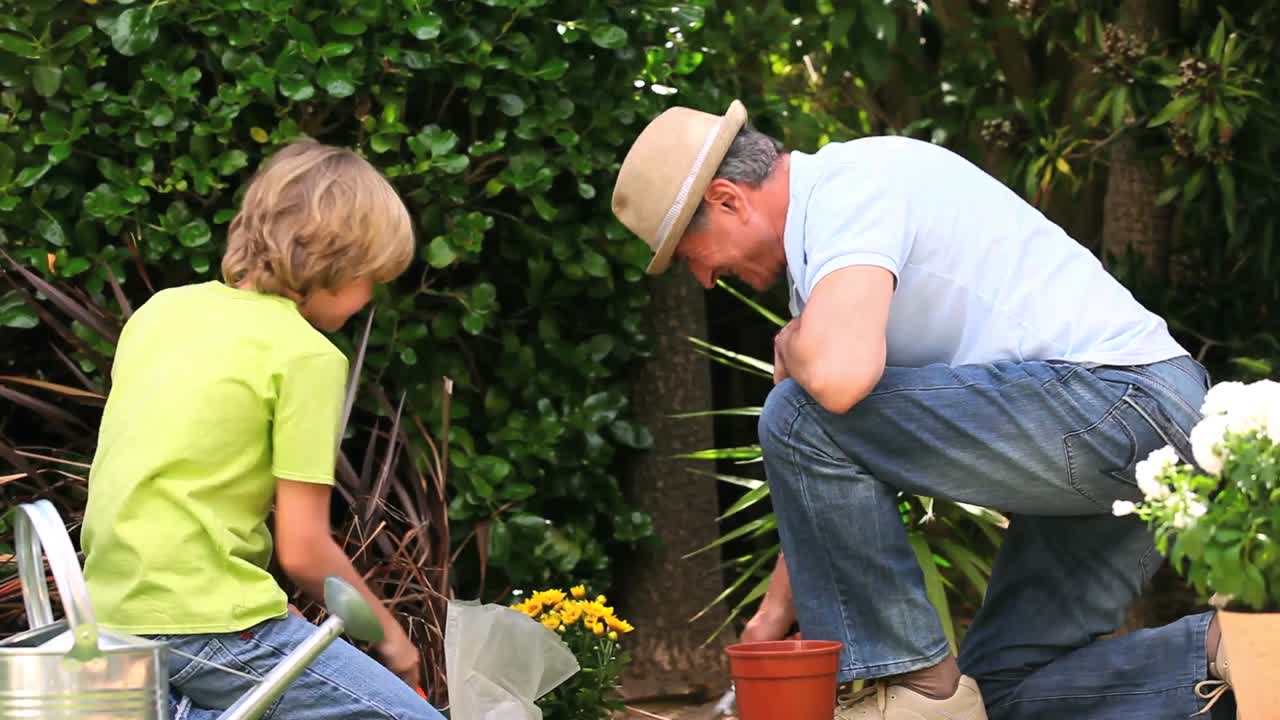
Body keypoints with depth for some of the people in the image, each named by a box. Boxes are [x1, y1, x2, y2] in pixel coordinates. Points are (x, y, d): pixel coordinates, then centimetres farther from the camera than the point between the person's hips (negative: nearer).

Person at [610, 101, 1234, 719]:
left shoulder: (844, 194, -12)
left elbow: (840, 377, -31)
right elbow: (825, 479, 25)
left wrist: (791, 347, -6)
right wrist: (776, 613, 23)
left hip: (1112, 398, -11)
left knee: (800, 418, -15)